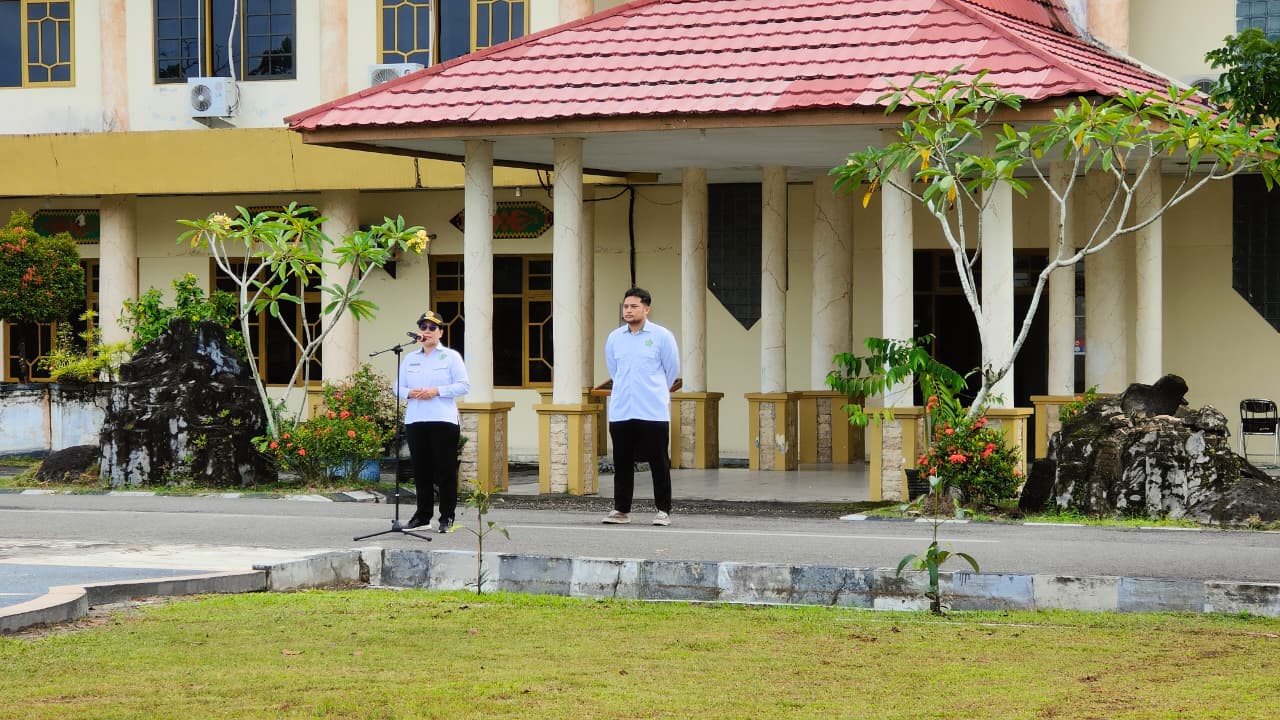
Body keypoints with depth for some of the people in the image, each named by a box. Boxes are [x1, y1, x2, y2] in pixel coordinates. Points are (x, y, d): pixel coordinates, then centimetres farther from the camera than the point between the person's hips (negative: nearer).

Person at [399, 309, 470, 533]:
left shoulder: (451, 357, 4)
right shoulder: (410, 359, 16)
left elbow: (464, 385, -3)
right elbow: (398, 387, 14)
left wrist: (436, 391, -14)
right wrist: (409, 393, -8)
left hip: (443, 421, -4)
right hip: (415, 420, 4)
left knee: (446, 470, -4)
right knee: (421, 470, 6)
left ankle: (447, 517, 1)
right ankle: (423, 516, 14)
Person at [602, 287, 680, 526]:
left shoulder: (662, 336, -2)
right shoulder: (614, 338, 8)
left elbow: (672, 370, 8)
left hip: (654, 413, -3)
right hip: (620, 413, 3)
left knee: (659, 462, 1)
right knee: (622, 463, 6)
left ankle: (663, 511, 7)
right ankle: (621, 510, 14)